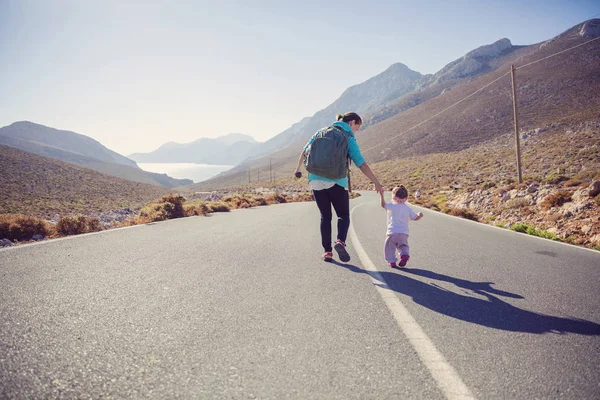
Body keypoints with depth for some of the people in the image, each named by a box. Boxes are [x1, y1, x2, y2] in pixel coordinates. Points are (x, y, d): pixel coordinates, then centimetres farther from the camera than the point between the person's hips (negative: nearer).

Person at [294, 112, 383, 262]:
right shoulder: (349, 139, 0)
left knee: (325, 217, 14)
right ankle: (340, 241, -15)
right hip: (336, 182, -4)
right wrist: (377, 183, -3)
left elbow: (305, 151, 13)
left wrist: (298, 169, 27)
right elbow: (362, 164, -7)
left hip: (315, 181, 4)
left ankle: (327, 251, 10)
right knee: (344, 215, 11)